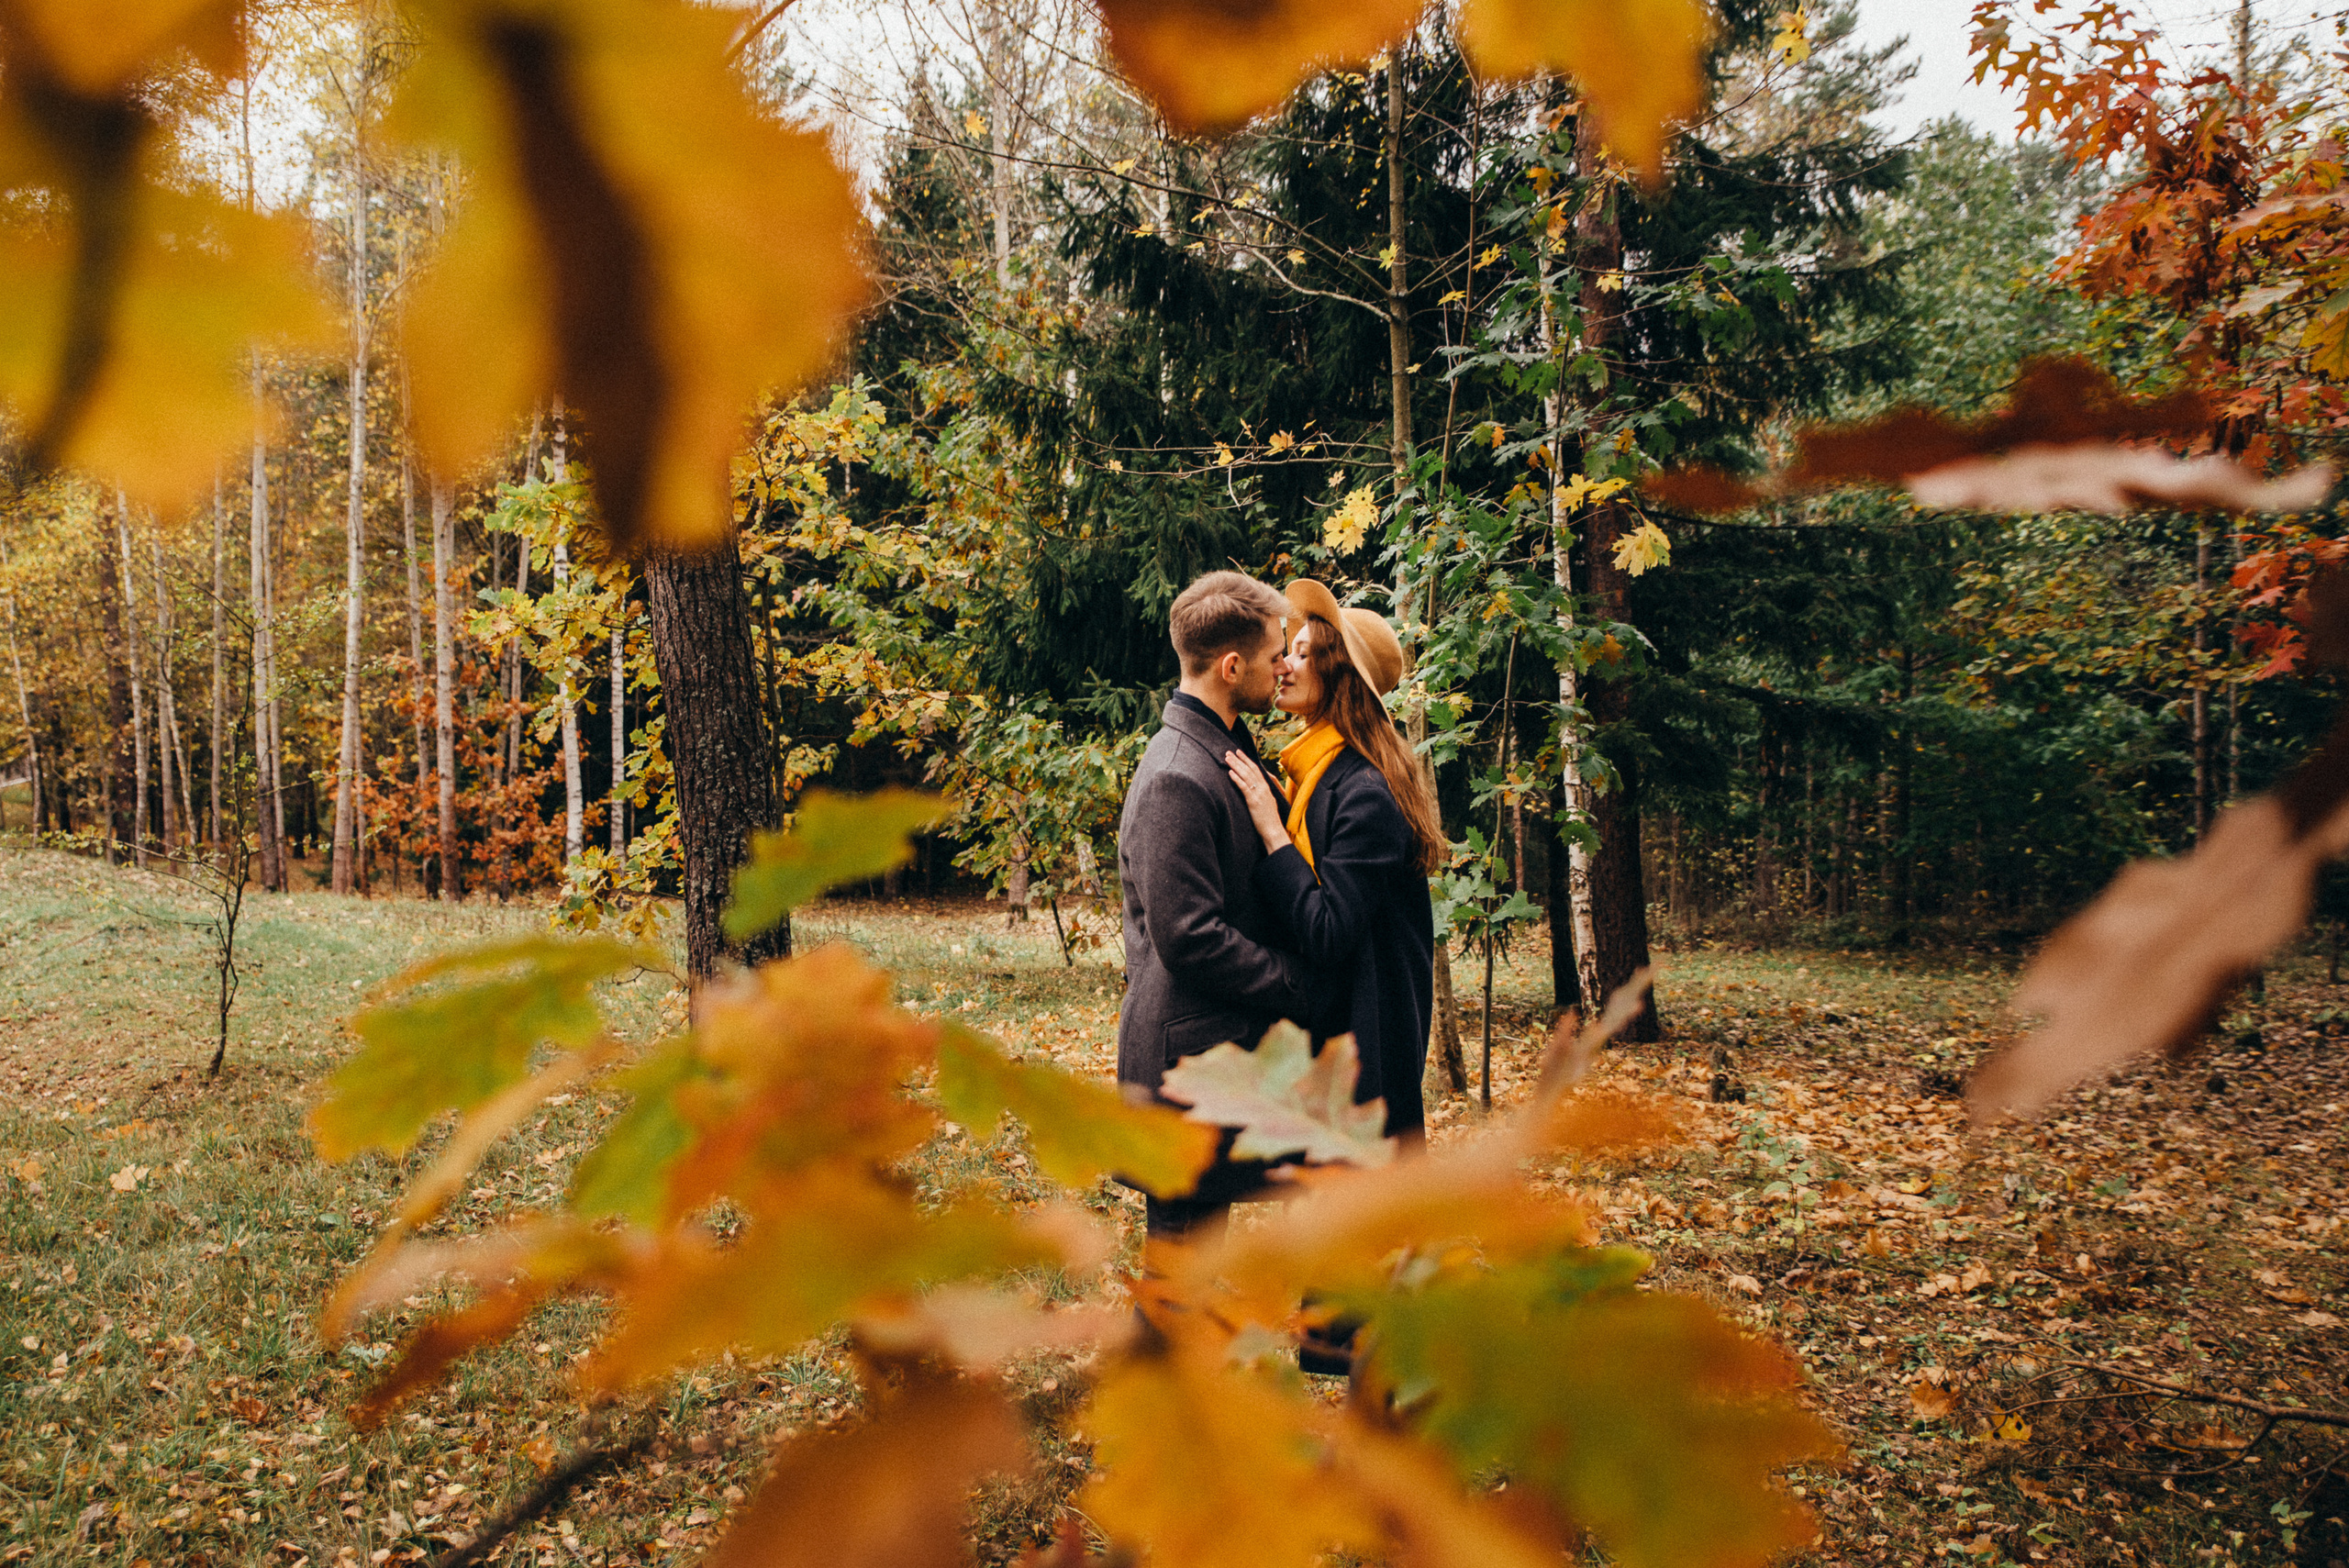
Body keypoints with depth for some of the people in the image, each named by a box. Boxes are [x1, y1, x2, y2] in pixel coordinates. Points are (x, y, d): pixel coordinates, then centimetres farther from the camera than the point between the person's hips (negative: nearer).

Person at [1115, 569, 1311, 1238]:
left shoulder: (1228, 754, 12)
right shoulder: (1177, 778, -20)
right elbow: (1190, 939, -23)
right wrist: (1303, 987, -16)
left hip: (1224, 1047, 10)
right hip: (1188, 1056, -10)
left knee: (1205, 1229, 18)